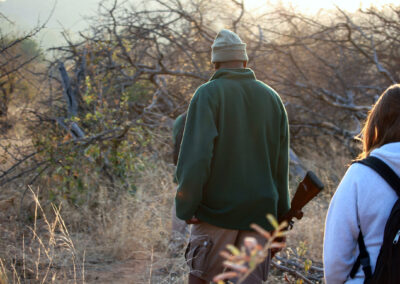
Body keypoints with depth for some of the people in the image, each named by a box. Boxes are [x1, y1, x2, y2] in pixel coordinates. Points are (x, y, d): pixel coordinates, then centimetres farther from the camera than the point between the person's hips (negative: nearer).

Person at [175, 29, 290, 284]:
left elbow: (196, 154, -15)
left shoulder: (209, 94, -4)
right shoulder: (272, 98, 10)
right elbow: (282, 161, 11)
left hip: (217, 208, -4)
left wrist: (186, 205, -10)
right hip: (260, 210, 4)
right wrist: (281, 212, 16)